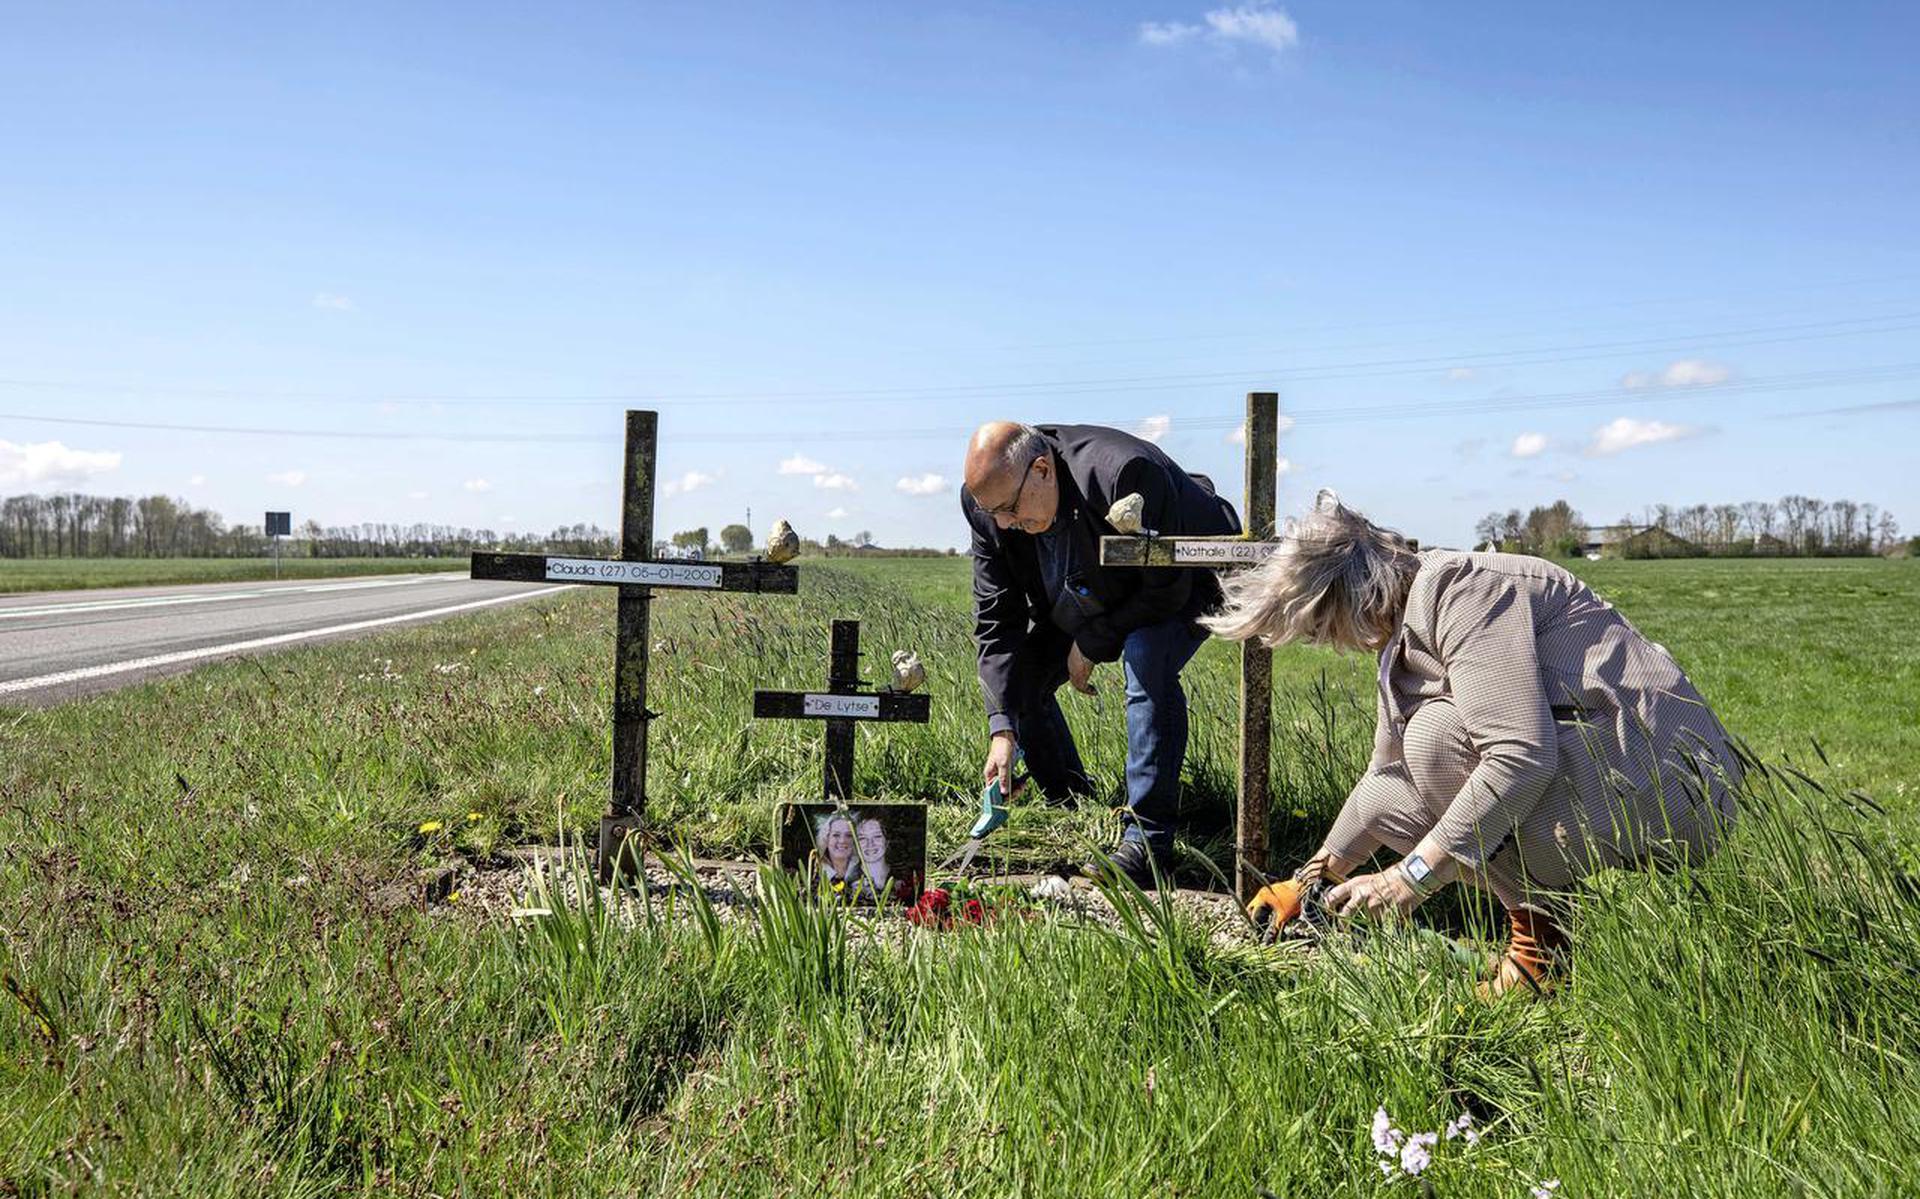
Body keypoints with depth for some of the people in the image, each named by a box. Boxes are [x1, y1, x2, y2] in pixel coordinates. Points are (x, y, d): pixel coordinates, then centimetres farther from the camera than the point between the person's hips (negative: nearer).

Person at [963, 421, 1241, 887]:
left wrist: (1091, 643, -22)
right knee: (1017, 674, -2)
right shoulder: (987, 502, -21)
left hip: (1187, 582, -6)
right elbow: (996, 620, -17)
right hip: (1093, 595, 7)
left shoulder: (1125, 473, -41)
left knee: (1146, 659, -34)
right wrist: (1002, 728, -24)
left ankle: (1147, 841, -28)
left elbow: (1166, 590, -30)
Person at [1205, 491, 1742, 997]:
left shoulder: (1459, 590, -19)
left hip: (1673, 786, -9)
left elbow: (1522, 754, -29)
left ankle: (1545, 938, -10)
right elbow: (1388, 769, 24)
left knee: (1441, 732, -23)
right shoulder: (1404, 636, 12)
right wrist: (1323, 870, 30)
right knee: (1381, 800, 3)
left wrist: (1411, 877, -25)